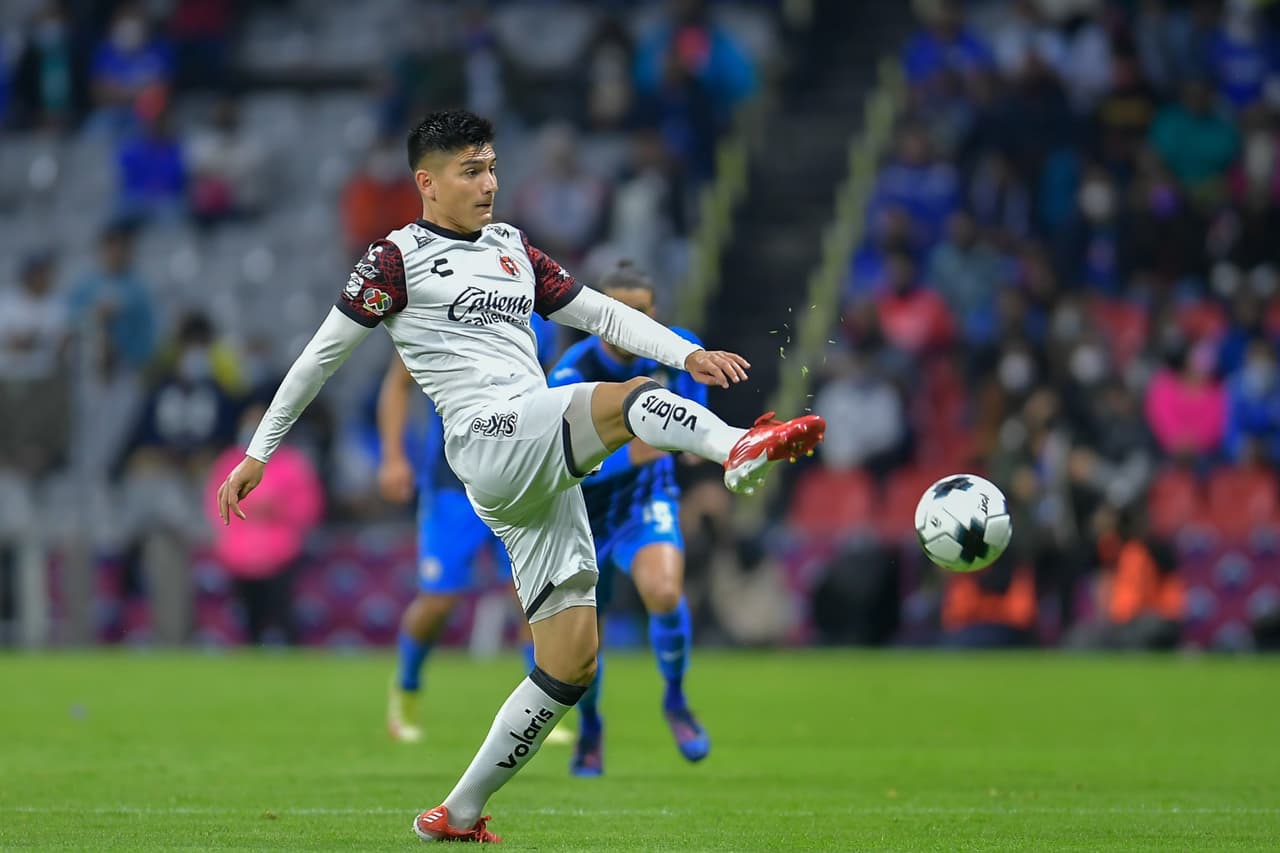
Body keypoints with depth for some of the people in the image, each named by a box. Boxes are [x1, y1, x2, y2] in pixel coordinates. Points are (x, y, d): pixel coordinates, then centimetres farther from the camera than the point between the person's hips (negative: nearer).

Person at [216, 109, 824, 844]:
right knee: (633, 399, -31)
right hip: (488, 439, -7)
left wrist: (688, 354, 8)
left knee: (573, 663, 1)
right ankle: (740, 450, -61)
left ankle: (459, 815, 8)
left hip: (545, 472, 7)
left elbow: (601, 313, 24)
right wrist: (259, 453, 8)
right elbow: (324, 354, 8)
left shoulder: (513, 249, 25)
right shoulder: (400, 258, 6)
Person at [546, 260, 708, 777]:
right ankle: (590, 729, 41)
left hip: (646, 500, 1)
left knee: (664, 593, -29)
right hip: (583, 508, -1)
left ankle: (675, 700, -1)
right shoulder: (571, 379, -28)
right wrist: (628, 454, -47)